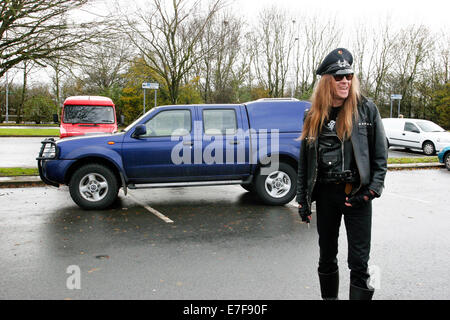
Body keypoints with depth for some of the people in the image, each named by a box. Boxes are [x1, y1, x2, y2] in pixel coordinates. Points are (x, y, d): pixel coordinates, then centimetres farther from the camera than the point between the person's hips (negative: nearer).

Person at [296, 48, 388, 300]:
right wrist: (303, 200, 7)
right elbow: (305, 161, 9)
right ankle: (329, 297, 33)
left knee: (359, 261, -2)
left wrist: (373, 190, -11)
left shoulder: (366, 109, -1)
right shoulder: (315, 116, 6)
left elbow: (381, 153, -1)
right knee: (327, 257, 15)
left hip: (357, 194, -3)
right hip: (325, 194, 3)